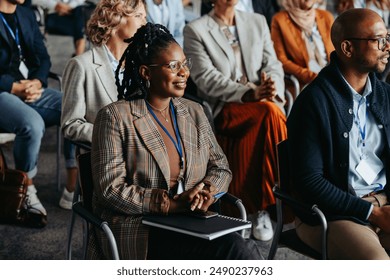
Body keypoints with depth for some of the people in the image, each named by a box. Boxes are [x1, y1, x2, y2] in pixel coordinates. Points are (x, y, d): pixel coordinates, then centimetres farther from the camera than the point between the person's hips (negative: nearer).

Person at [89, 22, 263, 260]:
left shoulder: (194, 112, 14)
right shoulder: (115, 117, -3)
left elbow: (221, 167, 16)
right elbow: (111, 189, -9)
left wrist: (208, 191, -8)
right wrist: (172, 203, -19)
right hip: (138, 230, -6)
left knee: (242, 249, -27)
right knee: (240, 251, -28)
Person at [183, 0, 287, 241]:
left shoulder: (258, 22, 18)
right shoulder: (196, 30, 3)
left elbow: (273, 65, 11)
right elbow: (206, 78, -9)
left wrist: (273, 88, -13)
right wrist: (250, 93, -22)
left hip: (265, 104, 3)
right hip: (222, 110, -3)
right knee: (270, 112, -32)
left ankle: (261, 208, -20)